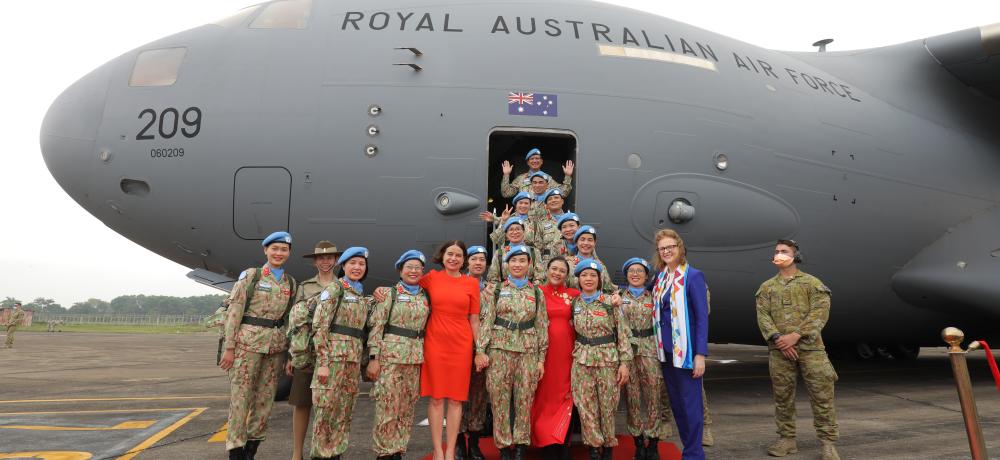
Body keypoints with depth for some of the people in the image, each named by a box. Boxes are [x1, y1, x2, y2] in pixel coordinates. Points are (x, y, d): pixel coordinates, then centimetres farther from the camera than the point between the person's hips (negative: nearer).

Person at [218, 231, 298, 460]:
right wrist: (229, 347, -10)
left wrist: (288, 348, 8)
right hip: (248, 341, -4)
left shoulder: (291, 282, 10)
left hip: (275, 346, 4)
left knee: (265, 398, 8)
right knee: (240, 397, -2)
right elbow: (234, 312, -5)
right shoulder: (250, 275, -2)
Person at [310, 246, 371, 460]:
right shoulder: (333, 289, -4)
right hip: (334, 354, -6)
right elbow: (320, 326, -10)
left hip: (354, 358, 6)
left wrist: (363, 362, 12)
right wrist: (322, 362, -16)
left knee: (344, 412, 9)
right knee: (327, 409, -3)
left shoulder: (363, 296, 16)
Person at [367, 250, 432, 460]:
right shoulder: (390, 293, 0)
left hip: (415, 358, 4)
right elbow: (376, 326, -5)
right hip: (390, 355, -4)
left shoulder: (425, 297, 12)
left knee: (406, 408, 8)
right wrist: (373, 358, -11)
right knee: (388, 407, -4)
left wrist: (426, 356, 10)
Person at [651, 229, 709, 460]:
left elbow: (702, 317, -11)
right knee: (676, 403, 13)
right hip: (665, 349, 6)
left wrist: (701, 354, -17)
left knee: (690, 403, -1)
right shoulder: (659, 276, 9)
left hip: (686, 349, -6)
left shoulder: (693, 276, -8)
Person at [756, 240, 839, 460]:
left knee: (821, 395, -3)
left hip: (810, 347, -3)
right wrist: (777, 338, -13)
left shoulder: (812, 283, 4)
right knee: (782, 396, 7)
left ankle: (828, 442, 6)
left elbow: (820, 313, -7)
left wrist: (796, 335, -17)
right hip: (779, 350, 3)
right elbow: (763, 316, 3)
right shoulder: (767, 287, 12)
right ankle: (787, 439, 19)